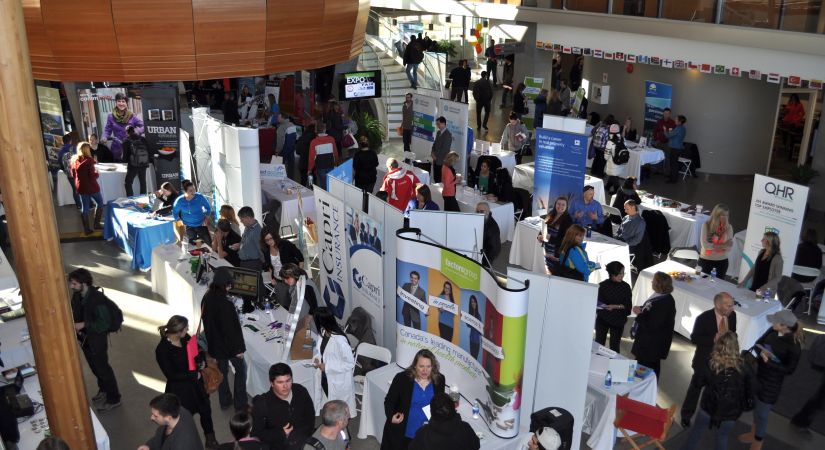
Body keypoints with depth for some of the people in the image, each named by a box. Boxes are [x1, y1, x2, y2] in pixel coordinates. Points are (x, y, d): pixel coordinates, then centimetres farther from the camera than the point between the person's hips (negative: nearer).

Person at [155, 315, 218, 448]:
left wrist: (201, 360, -10)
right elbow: (171, 375, -21)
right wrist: (194, 375, -16)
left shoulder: (185, 338, -12)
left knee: (205, 410, 20)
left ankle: (210, 438, 43)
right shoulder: (162, 350, -27)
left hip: (196, 383, 6)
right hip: (180, 389, -6)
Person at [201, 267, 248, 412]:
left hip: (214, 344, 7)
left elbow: (205, 319, 6)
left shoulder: (207, 298, -7)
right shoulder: (226, 304, -30)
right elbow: (233, 328, -24)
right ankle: (240, 404, 19)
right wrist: (239, 348, -12)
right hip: (228, 345, -7)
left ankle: (224, 402, 35)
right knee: (241, 369, 13)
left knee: (222, 371, 22)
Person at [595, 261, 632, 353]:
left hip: (618, 320, 0)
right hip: (603, 318, 0)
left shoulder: (626, 287, -3)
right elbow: (598, 301, 2)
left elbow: (628, 306, -5)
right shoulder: (603, 285, -4)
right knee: (599, 344, 5)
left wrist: (615, 306, -19)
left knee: (614, 346, 2)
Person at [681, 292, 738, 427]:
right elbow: (694, 339, -20)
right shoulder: (703, 318, -24)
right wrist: (714, 338, -32)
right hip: (705, 360, -4)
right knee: (696, 387, 13)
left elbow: (732, 334, 7)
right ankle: (686, 415, 31)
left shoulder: (732, 315, -9)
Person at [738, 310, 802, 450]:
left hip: (772, 383, -6)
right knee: (755, 406, 26)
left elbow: (789, 370, -19)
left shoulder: (794, 346, -27)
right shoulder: (773, 331, -11)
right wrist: (761, 351, -19)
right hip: (758, 375, 6)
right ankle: (753, 434, 49)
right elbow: (758, 343, 2)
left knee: (762, 413, 10)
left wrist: (768, 362, -27)